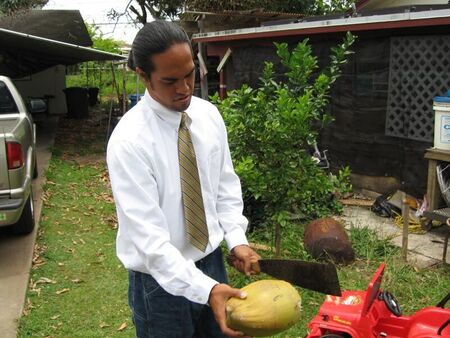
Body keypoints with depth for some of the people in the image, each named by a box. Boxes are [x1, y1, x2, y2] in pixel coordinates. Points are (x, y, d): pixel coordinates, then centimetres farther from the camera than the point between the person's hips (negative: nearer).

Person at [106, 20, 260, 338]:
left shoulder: (209, 114, -5)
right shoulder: (129, 140, -22)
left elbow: (226, 184, 4)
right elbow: (147, 236, -25)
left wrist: (237, 239, -8)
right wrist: (206, 288, -31)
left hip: (211, 260, 5)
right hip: (161, 277, -5)